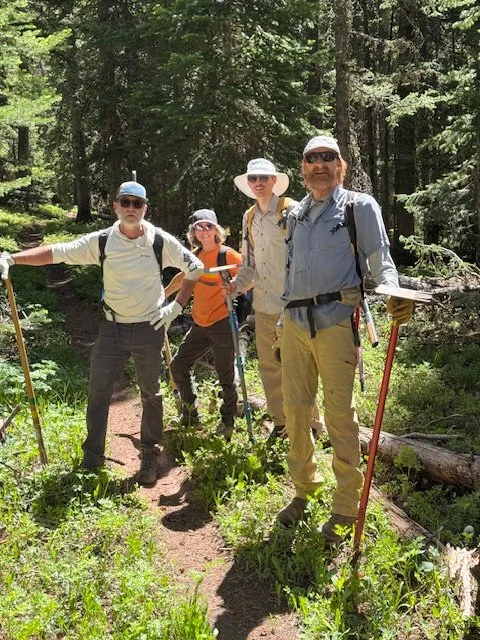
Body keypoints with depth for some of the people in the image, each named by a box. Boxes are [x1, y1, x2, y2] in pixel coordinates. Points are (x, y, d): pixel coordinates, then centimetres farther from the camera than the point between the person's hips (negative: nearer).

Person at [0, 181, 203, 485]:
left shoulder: (160, 241, -10)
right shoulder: (101, 241, -7)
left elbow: (196, 268, 0)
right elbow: (56, 252, -12)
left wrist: (176, 306, -6)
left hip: (149, 328, -1)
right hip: (112, 328, 2)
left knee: (151, 394, 10)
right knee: (98, 391, 4)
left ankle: (150, 457, 25)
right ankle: (92, 459, 18)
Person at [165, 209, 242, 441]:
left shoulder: (228, 255, -11)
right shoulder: (196, 254, 9)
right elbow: (183, 276, 25)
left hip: (222, 324, -7)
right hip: (200, 324, 7)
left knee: (226, 376, 2)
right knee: (178, 365, 10)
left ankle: (227, 421, 21)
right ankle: (190, 411, 28)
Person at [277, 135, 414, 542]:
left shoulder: (360, 206, 5)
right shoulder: (295, 215, 20)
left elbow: (380, 259, -2)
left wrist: (393, 291, -22)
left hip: (336, 320, -5)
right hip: (295, 321, 5)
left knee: (339, 413, -4)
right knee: (295, 409, 8)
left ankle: (347, 506, 9)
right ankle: (304, 489, 26)